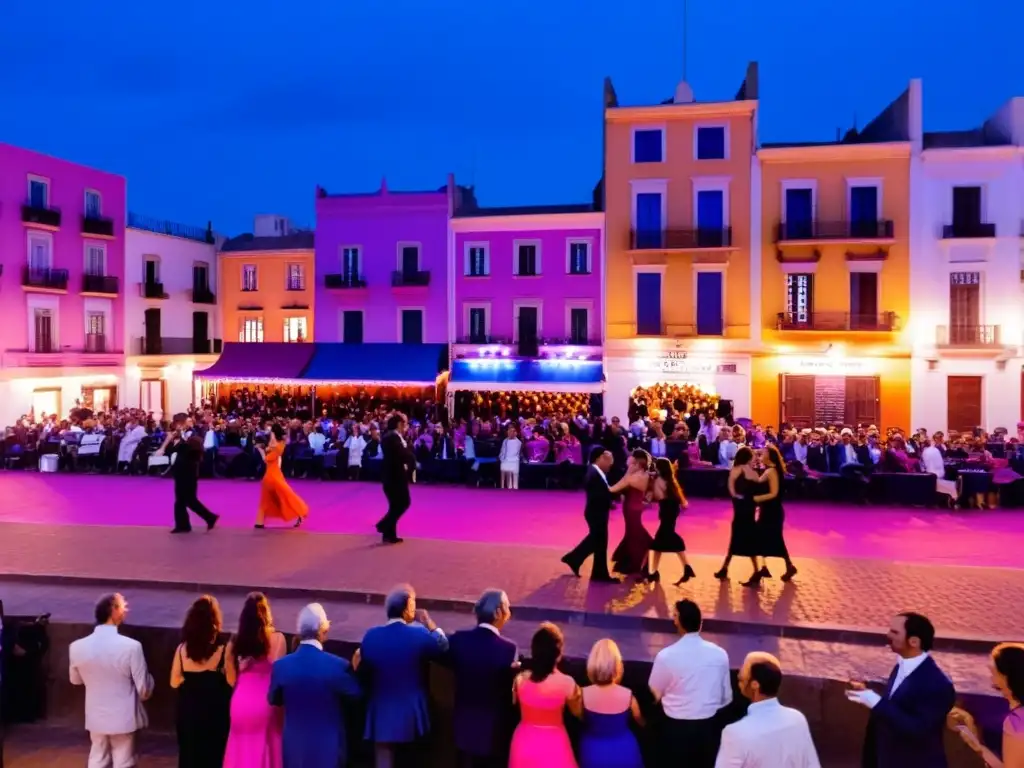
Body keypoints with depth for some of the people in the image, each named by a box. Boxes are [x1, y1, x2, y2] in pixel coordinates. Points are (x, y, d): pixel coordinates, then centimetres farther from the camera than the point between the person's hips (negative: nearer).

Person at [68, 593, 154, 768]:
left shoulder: (77, 647, -11)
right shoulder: (131, 646, -24)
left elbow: (75, 680, 9)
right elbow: (144, 689, -16)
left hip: (96, 717, 4)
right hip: (124, 718, -4)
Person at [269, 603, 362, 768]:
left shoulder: (281, 666, -8)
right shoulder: (337, 665, -18)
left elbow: (274, 699, 10)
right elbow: (356, 693, -2)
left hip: (294, 746, 3)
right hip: (328, 745, -3)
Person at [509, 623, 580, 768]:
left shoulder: (520, 679, -14)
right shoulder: (566, 683, -21)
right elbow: (578, 712, -3)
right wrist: (578, 694, 13)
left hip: (525, 741, 3)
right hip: (554, 743, -2)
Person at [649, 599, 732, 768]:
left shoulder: (666, 655, -19)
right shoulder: (719, 654, -10)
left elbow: (654, 693, -2)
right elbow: (726, 697, 3)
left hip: (676, 728, -3)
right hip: (709, 727, 3)